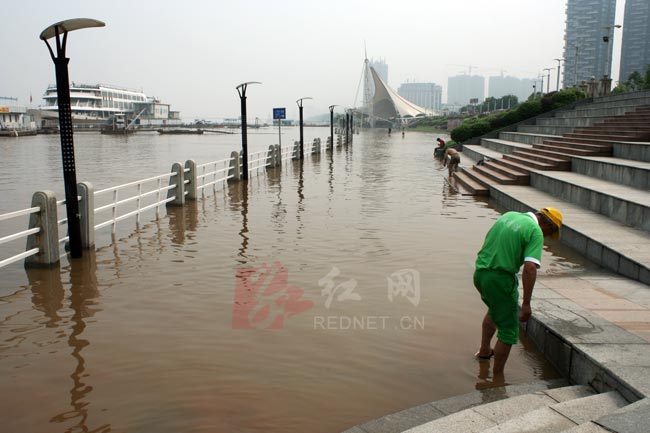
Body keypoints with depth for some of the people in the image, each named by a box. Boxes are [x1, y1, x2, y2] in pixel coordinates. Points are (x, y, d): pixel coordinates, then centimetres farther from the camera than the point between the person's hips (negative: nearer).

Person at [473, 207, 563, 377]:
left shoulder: (509, 215, 10)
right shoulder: (536, 232, -12)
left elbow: (488, 239, 19)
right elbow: (530, 268, -22)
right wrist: (526, 303, -19)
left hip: (479, 273, 8)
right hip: (500, 279, -8)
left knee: (495, 309, 34)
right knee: (509, 331, 7)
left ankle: (484, 350, 48)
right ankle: (497, 377, 14)